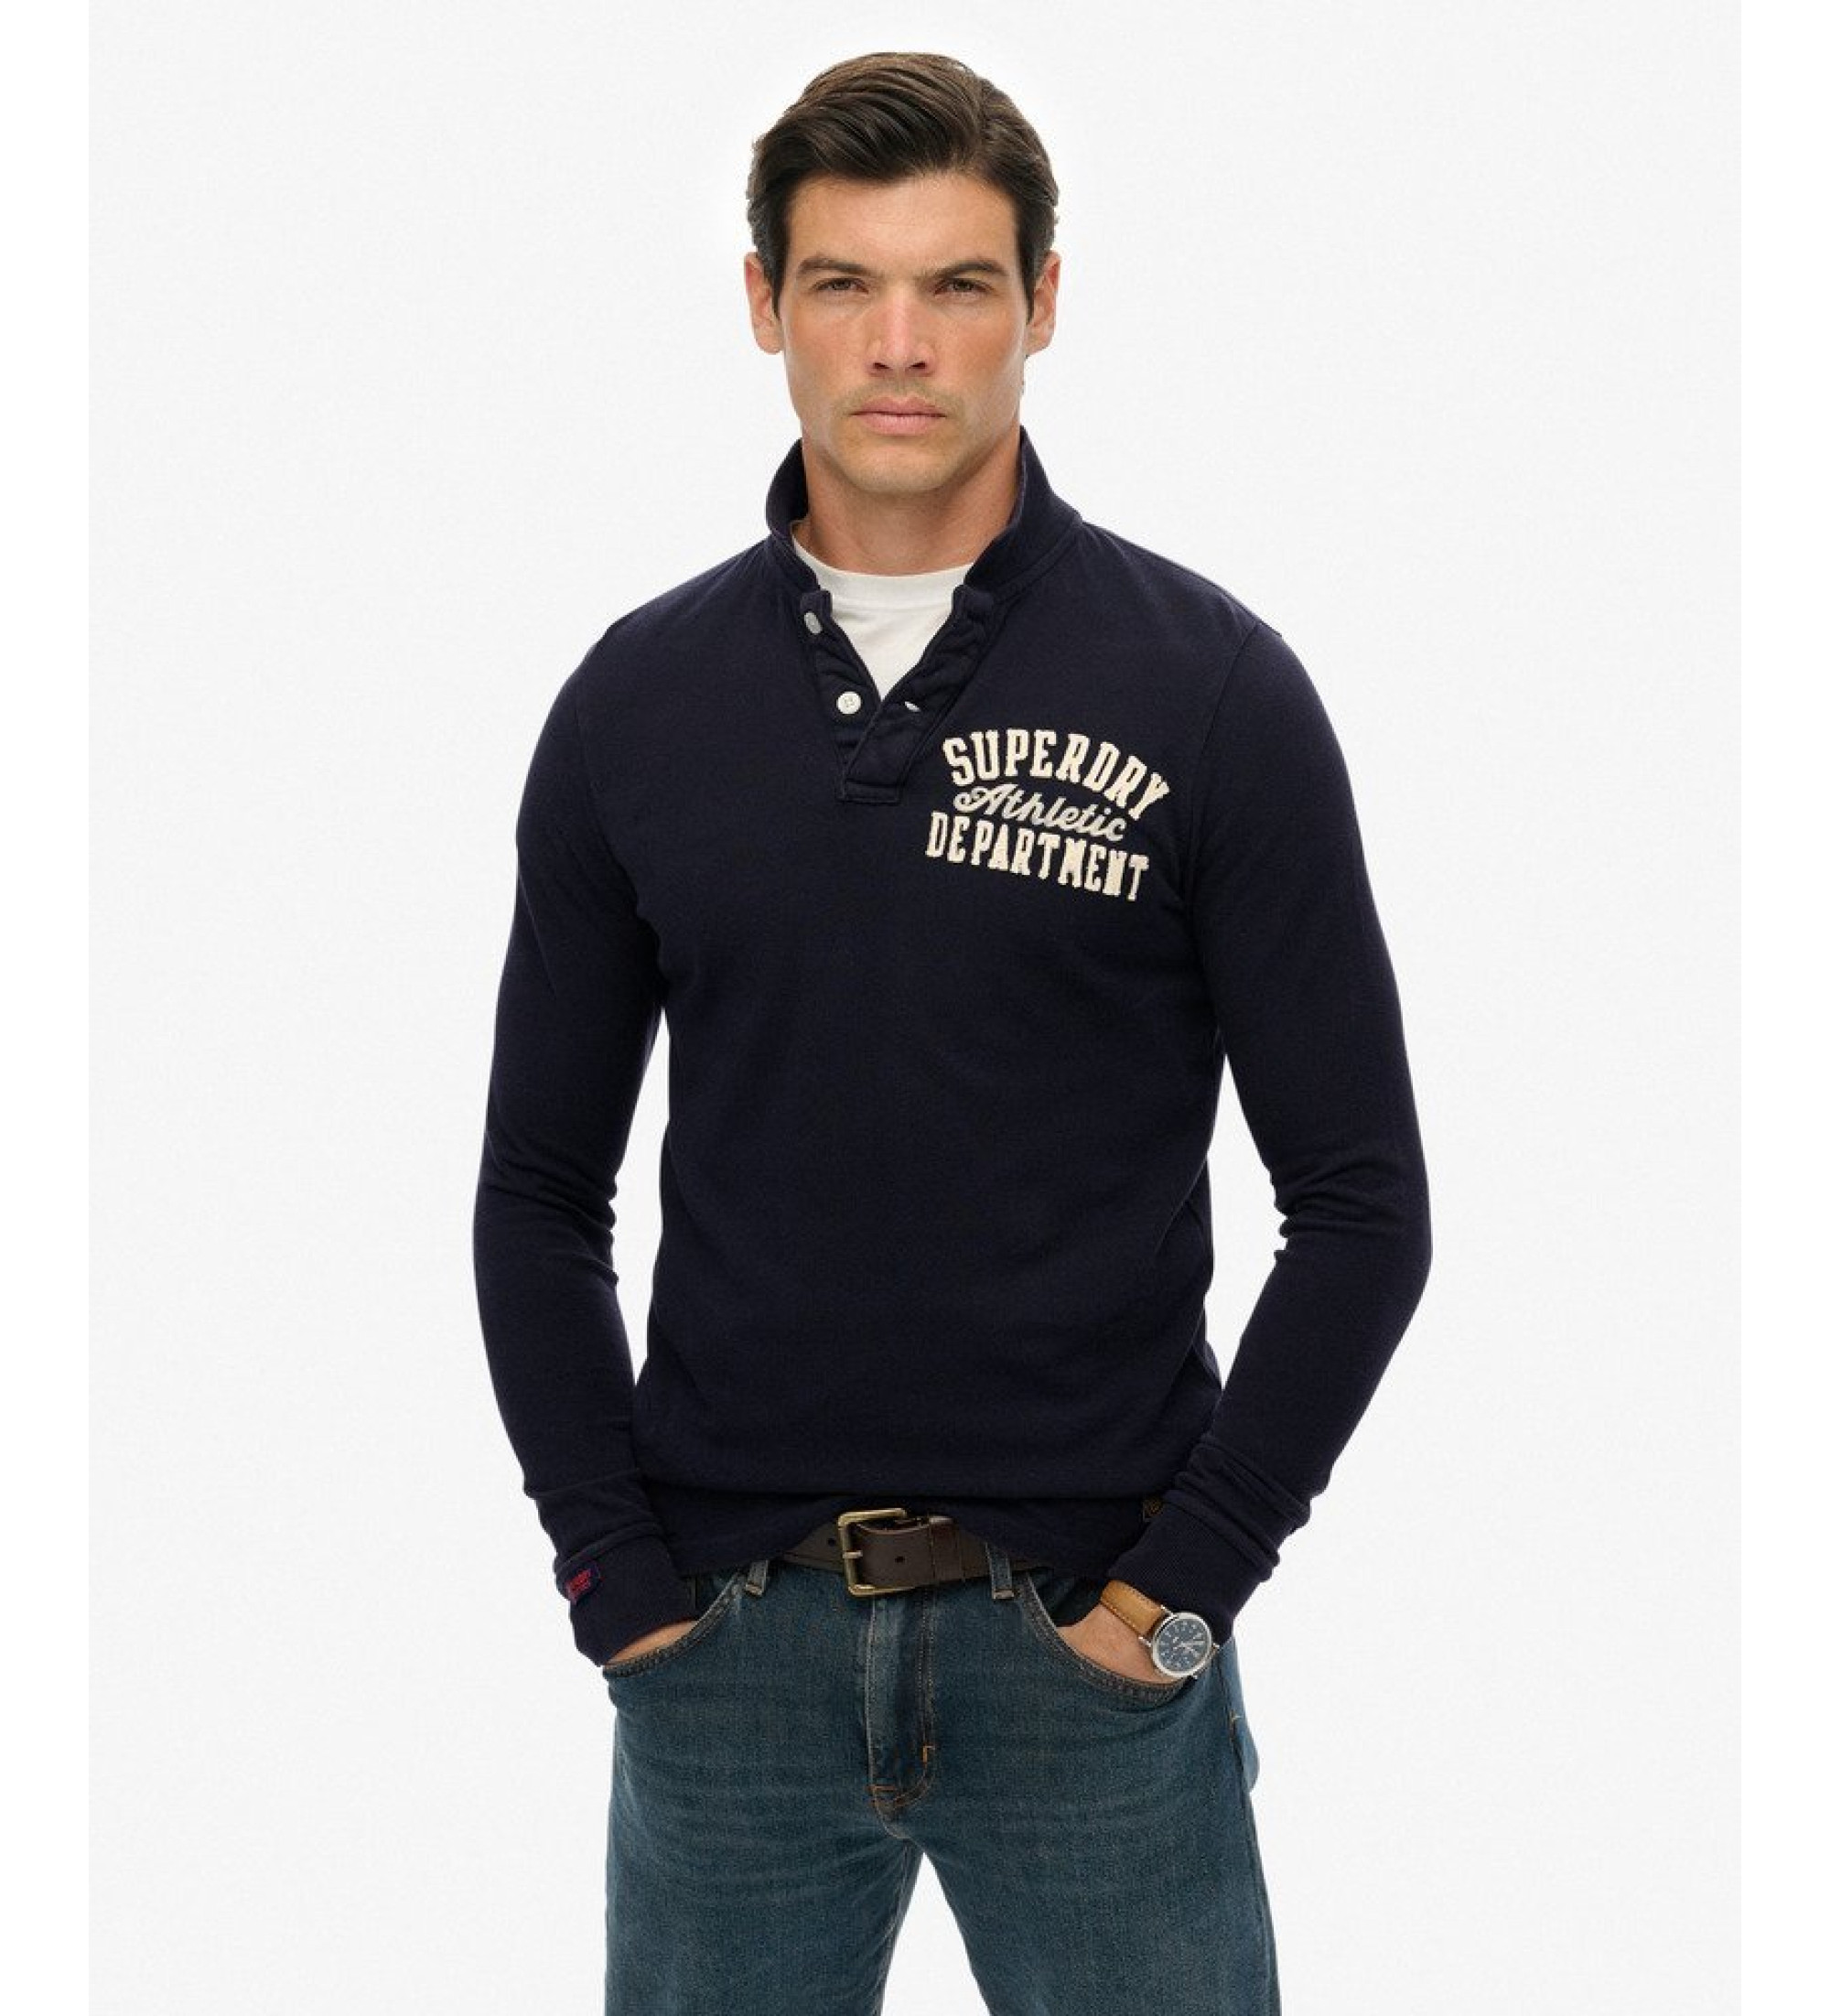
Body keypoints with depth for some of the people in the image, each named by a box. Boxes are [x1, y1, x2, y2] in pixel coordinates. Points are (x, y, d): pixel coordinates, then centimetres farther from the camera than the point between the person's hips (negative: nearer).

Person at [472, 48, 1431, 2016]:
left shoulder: (1213, 688, -4)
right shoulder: (638, 700, 4)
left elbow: (1359, 1199, -3)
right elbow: (541, 1189, 8)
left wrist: (1186, 1578, -8)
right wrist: (614, 1565, -1)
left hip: (1087, 1631, -2)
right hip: (732, 1637, 2)